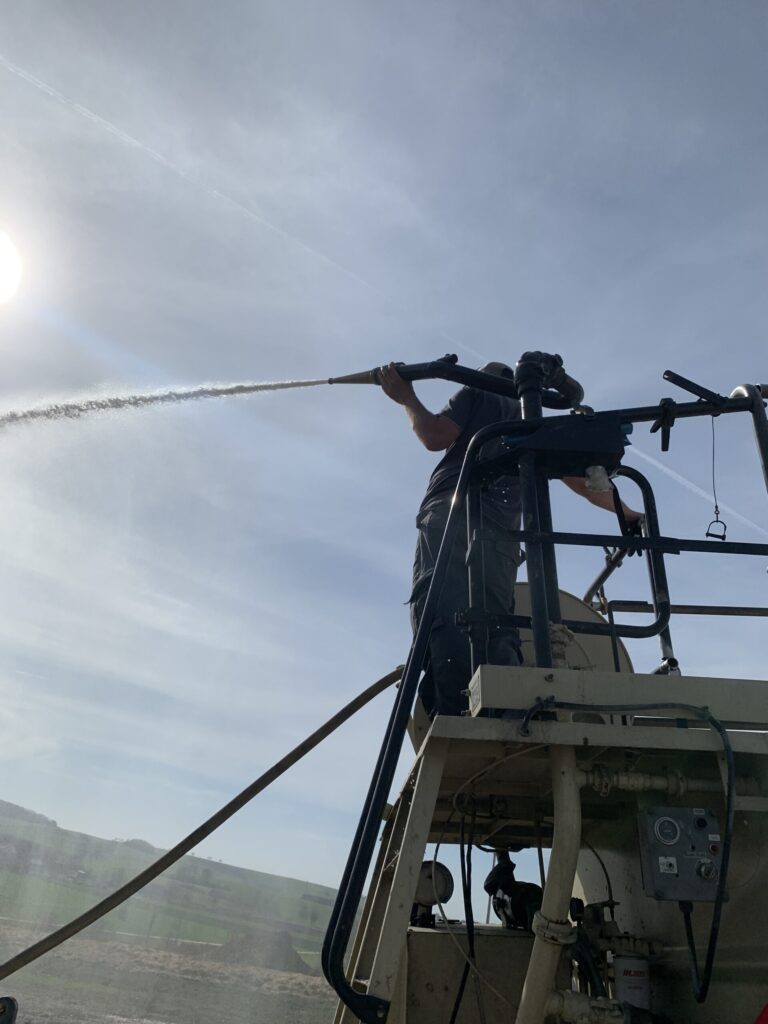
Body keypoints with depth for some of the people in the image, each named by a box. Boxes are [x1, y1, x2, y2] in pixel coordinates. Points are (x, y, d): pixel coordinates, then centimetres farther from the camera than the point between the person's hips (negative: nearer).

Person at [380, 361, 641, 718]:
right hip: (502, 532, 5)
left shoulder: (477, 394, 22)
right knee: (493, 623, -2)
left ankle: (456, 716, -43)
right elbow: (582, 481, 35)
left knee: (442, 615, -23)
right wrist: (625, 512, 49)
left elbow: (435, 437, 4)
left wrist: (406, 397, 20)